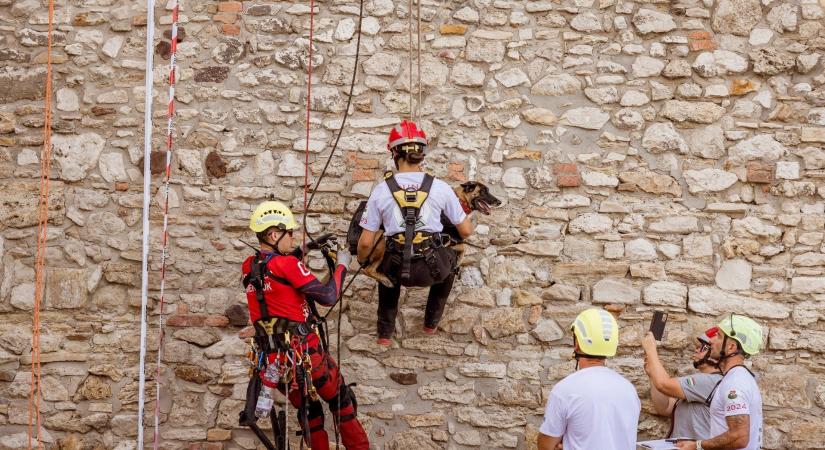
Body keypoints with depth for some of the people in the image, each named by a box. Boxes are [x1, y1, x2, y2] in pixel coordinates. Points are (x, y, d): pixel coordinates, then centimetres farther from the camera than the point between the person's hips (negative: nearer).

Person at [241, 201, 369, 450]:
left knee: (308, 411, 22)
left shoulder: (248, 268, 2)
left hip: (274, 361, 6)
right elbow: (328, 297, -18)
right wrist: (341, 265, -4)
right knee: (341, 401, 16)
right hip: (305, 353, -6)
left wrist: (300, 252, 15)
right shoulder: (287, 264, -17)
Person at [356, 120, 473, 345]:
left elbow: (366, 242, 0)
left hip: (399, 270, 1)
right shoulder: (440, 187, -4)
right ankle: (431, 323, 40)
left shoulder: (380, 191, -4)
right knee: (450, 258, 36)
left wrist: (361, 262, 22)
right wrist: (469, 226, 31)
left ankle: (385, 333, 34)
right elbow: (465, 231, 6)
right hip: (433, 268, 0)